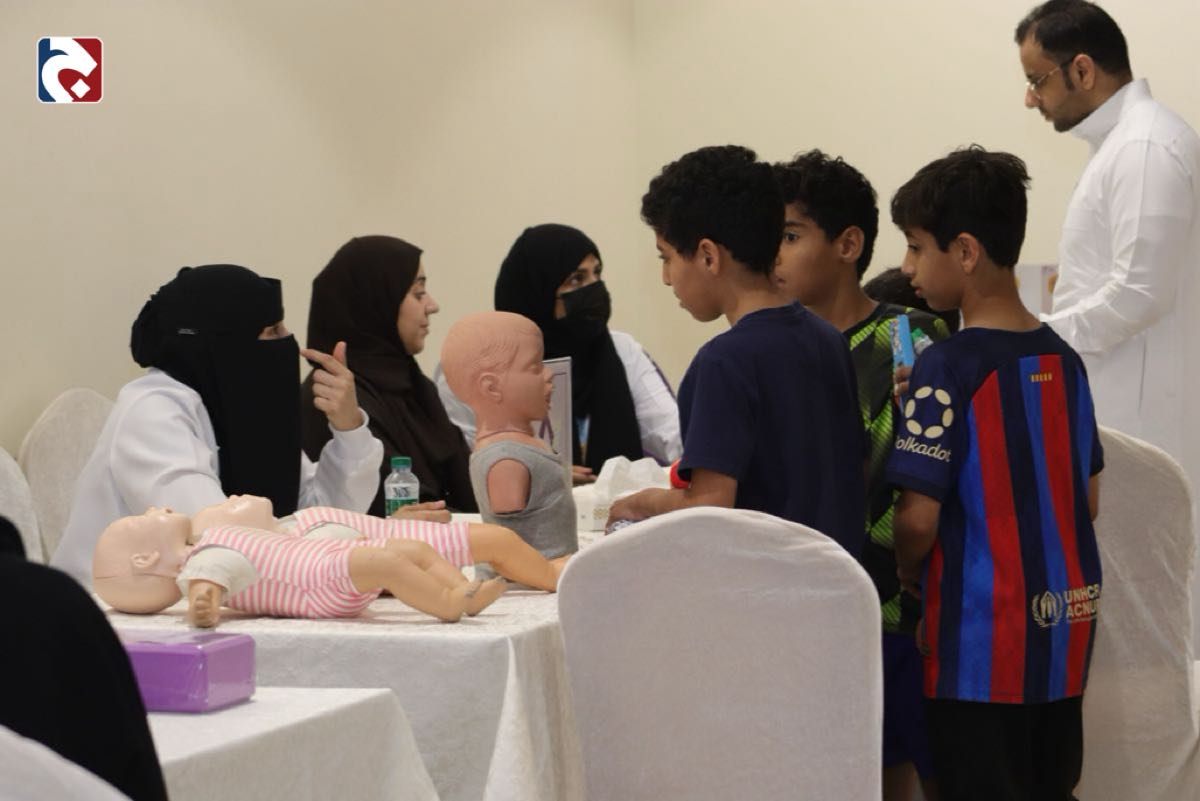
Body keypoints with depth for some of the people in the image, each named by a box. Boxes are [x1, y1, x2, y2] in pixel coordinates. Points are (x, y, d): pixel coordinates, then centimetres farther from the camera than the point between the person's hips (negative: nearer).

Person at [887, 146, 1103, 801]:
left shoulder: (947, 368, -15)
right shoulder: (1063, 359, 6)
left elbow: (918, 519, -16)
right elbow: (1089, 501, 12)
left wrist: (907, 573, 3)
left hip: (983, 640, -7)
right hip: (1066, 626, 7)